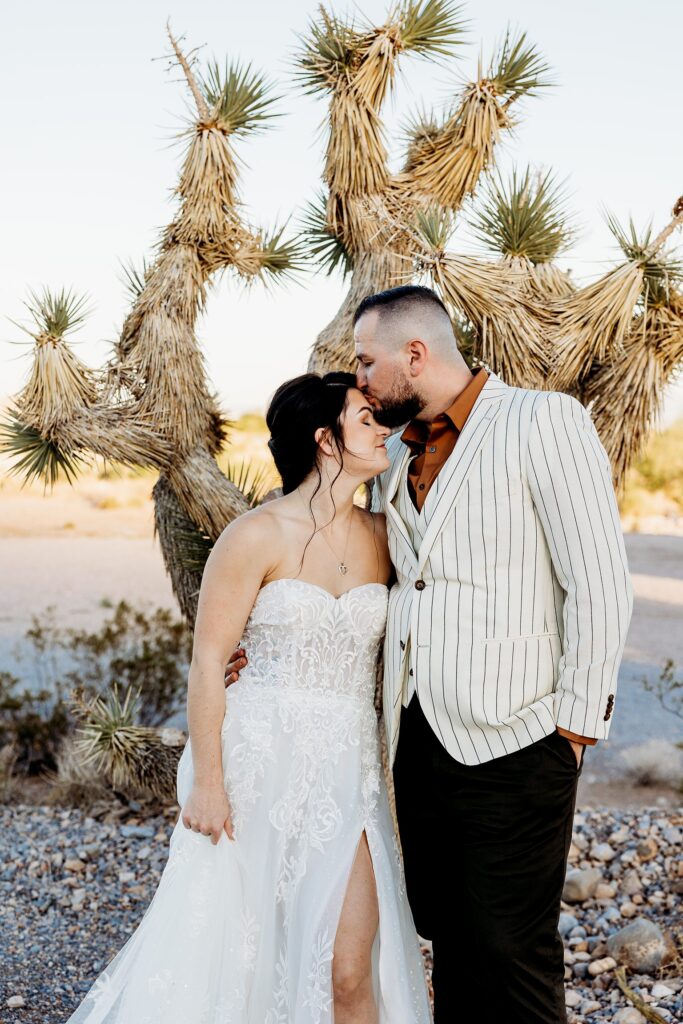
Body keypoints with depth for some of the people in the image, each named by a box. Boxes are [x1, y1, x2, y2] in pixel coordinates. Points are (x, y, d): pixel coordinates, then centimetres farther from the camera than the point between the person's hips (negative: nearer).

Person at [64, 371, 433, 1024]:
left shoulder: (381, 535, 7)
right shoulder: (257, 536, -8)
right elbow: (207, 662, -8)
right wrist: (207, 782, -11)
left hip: (347, 773, 4)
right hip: (261, 766, -3)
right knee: (230, 954, 7)